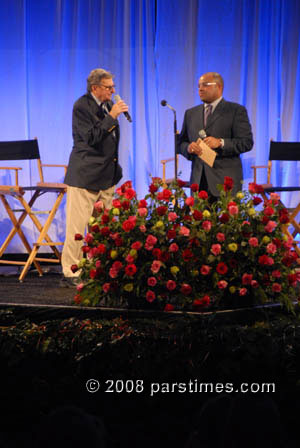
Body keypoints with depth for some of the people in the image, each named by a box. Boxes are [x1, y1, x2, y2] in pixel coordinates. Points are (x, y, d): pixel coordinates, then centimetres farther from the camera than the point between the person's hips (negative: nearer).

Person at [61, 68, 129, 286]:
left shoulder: (108, 104, 12)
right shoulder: (82, 106, -12)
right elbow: (91, 138, -21)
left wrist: (115, 169, 20)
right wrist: (112, 116, -22)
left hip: (106, 176, 8)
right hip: (85, 176, -8)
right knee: (77, 227, -6)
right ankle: (71, 273, -1)